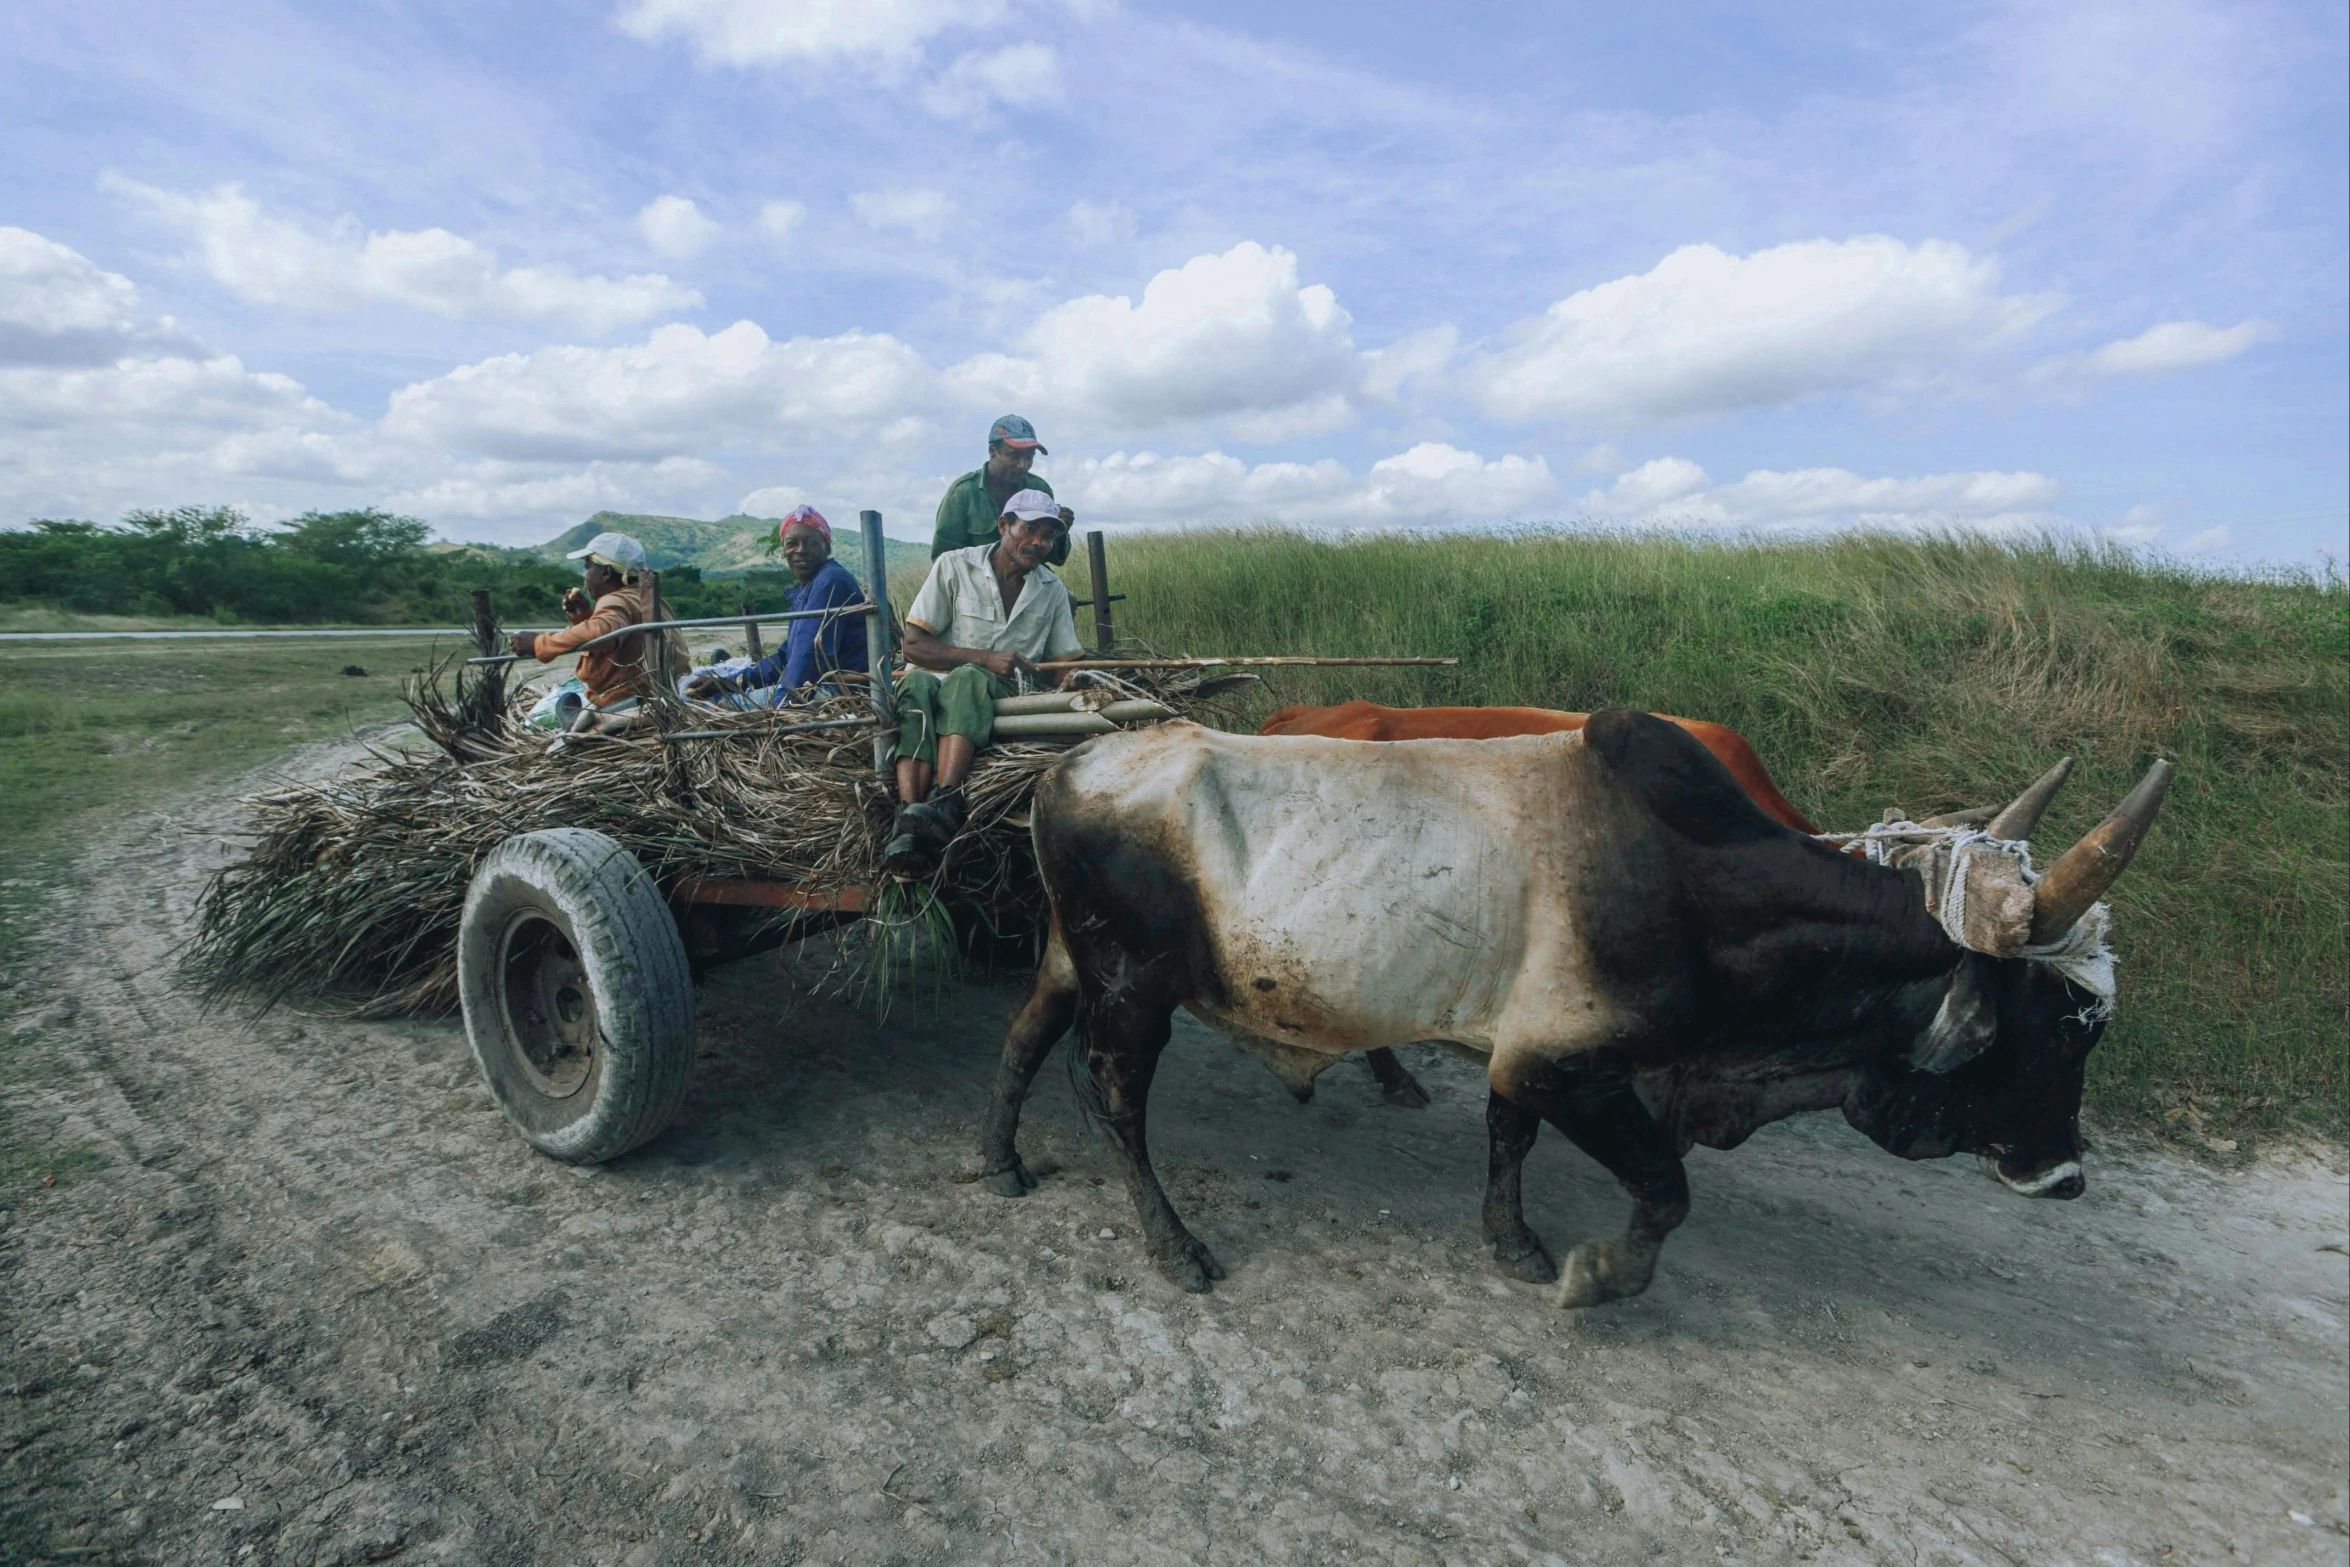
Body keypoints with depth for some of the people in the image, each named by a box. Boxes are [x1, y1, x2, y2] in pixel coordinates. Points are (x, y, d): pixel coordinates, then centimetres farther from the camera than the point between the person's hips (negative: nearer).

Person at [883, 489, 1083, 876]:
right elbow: (914, 646, -2)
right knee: (916, 684, -37)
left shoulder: (1053, 591, 15)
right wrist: (984, 658, -13)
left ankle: (941, 805, -58)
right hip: (939, 681, -1)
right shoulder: (954, 567, 4)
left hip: (1002, 697, 1)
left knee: (967, 679, -35)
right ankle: (908, 821, -53)